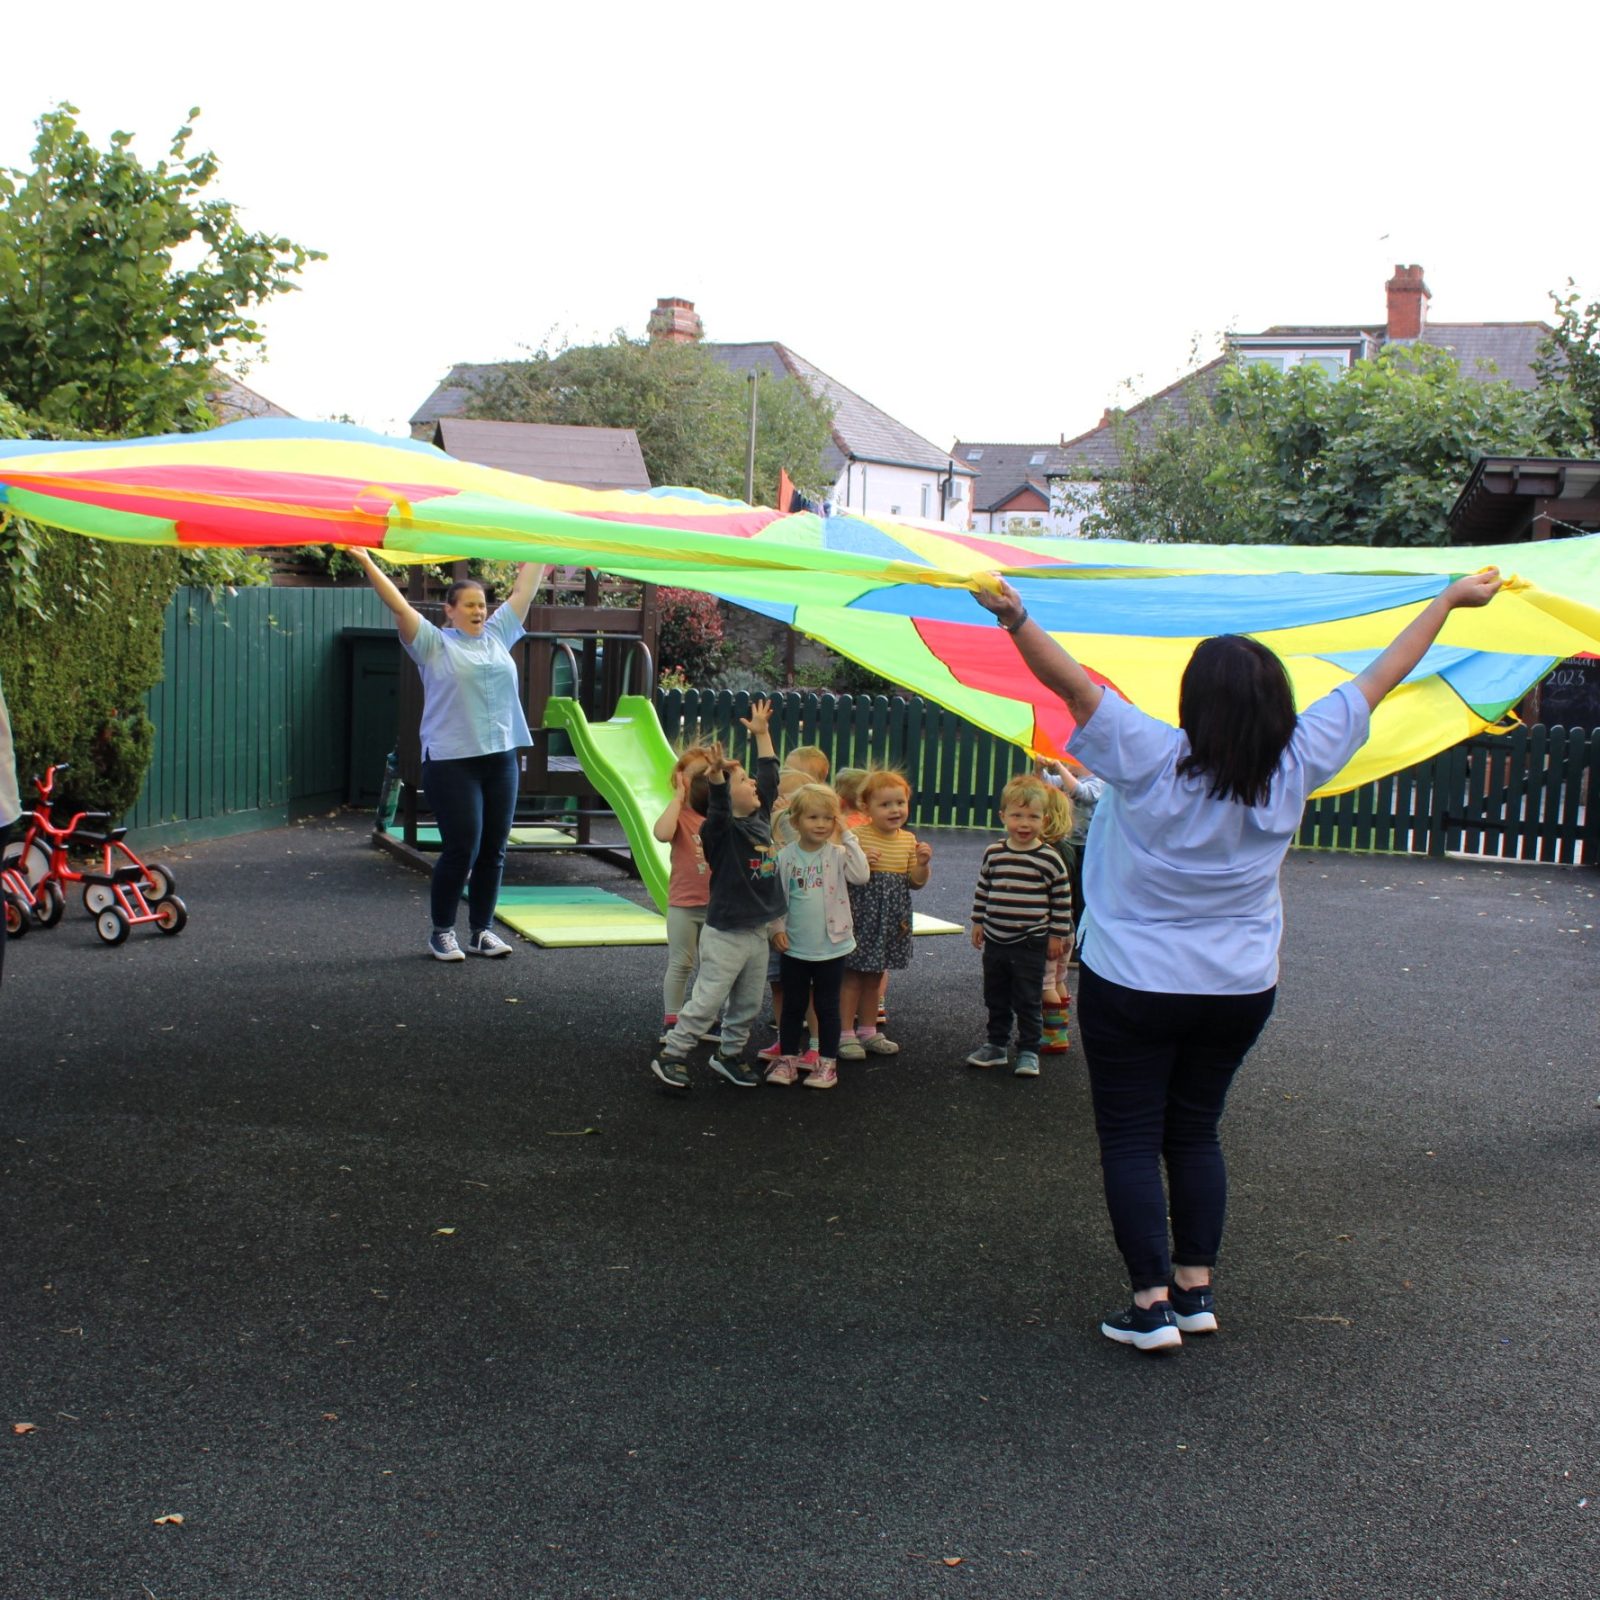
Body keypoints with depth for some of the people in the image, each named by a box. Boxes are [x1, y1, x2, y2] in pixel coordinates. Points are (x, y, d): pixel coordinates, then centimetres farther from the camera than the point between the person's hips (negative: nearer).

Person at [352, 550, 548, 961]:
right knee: (461, 849, -5)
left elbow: (523, 592, 20)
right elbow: (399, 605, -6)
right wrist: (367, 563, -10)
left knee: (493, 850, 7)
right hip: (451, 761, -5)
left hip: (501, 758, 5)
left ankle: (481, 930, 18)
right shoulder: (433, 642, 1)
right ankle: (442, 933, 10)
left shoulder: (497, 636, 14)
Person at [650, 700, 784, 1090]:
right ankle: (671, 1056, 8)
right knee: (706, 1002, -3)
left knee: (748, 1005, 15)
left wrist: (762, 734, 21)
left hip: (756, 933, 7)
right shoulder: (721, 831, -14)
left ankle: (729, 1054, 31)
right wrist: (716, 777, -54)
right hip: (725, 935, -7)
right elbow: (718, 808, -36)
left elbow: (770, 778, 17)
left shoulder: (762, 820, 6)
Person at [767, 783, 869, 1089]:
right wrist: (777, 928, -7)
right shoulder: (785, 856, -3)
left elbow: (861, 876, -24)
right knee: (792, 1005, 12)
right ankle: (787, 1059, 23)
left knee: (826, 1006, 9)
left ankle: (827, 1063, 19)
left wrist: (848, 838, -20)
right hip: (794, 947, 1)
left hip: (831, 946, -1)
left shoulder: (837, 854, -6)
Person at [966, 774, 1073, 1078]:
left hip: (1031, 943, -4)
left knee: (1028, 1001, 5)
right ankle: (996, 1045, 29)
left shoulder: (1049, 859, -10)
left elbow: (1062, 899, -4)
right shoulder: (993, 853, 0)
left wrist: (1058, 935, -4)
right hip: (995, 940, 4)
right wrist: (978, 922, 11)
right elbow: (982, 889, 11)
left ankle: (1029, 1051, 16)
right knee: (995, 998, 16)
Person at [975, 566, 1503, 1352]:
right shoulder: (1295, 767, -10)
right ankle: (1197, 1289, 22)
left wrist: (1016, 619, -37)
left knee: (1130, 1140, 5)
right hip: (1239, 991, 4)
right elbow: (1377, 680, 0)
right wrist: (1449, 600, 10)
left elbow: (1072, 683, -26)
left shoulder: (1151, 760, -20)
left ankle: (1152, 1304, 5)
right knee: (1195, 1132, 19)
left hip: (1132, 986, -4)